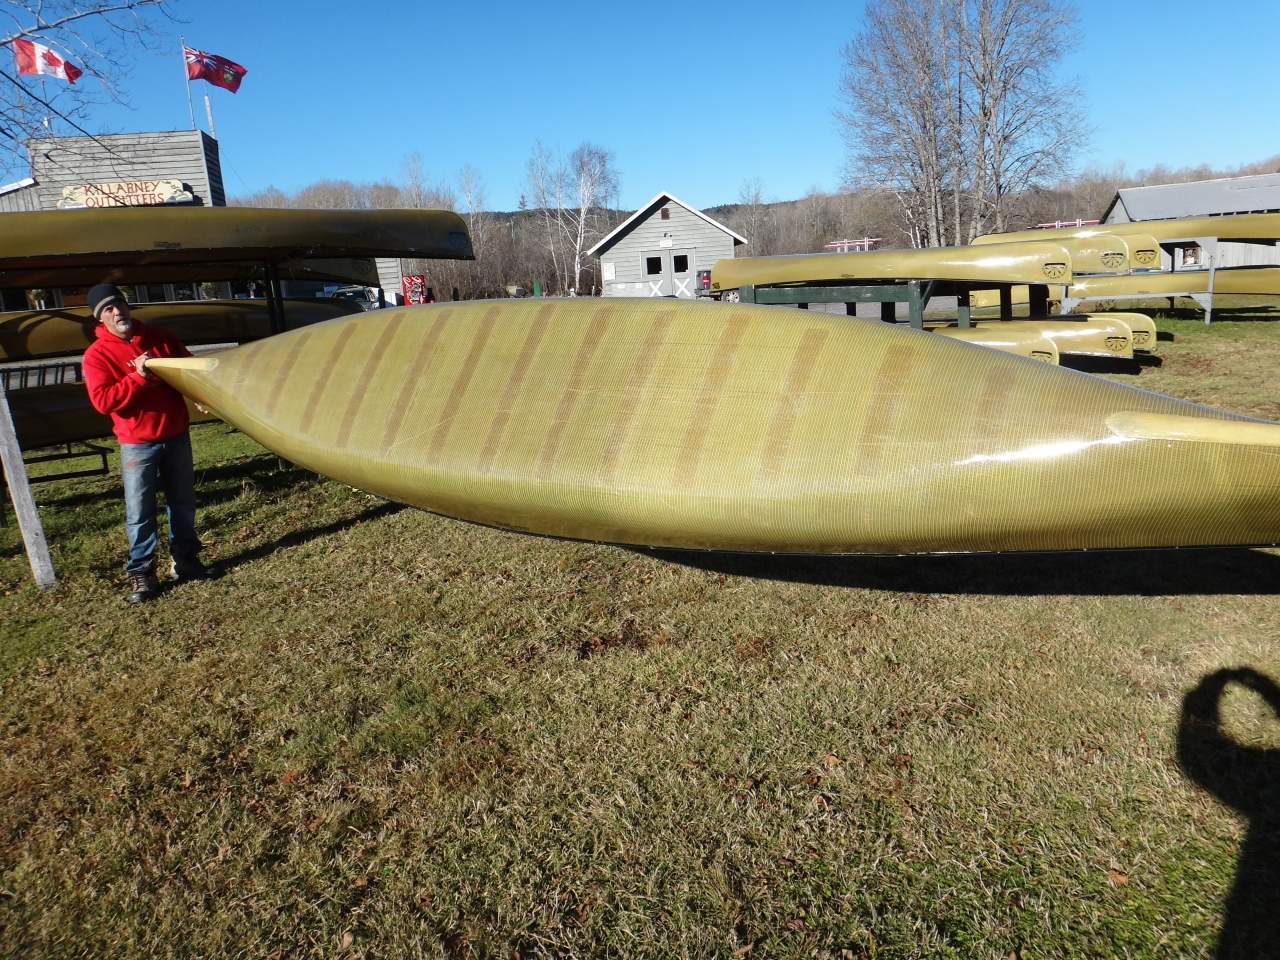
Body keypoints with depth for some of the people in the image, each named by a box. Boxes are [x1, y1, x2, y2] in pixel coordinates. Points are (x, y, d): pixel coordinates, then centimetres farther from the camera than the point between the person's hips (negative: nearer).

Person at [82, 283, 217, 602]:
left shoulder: (159, 337, 6)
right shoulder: (97, 354, -5)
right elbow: (102, 401, -15)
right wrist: (138, 377, -23)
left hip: (177, 434, 4)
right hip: (137, 443, -4)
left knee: (183, 501, 12)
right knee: (139, 510, -1)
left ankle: (184, 558, 26)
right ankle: (141, 572, 10)